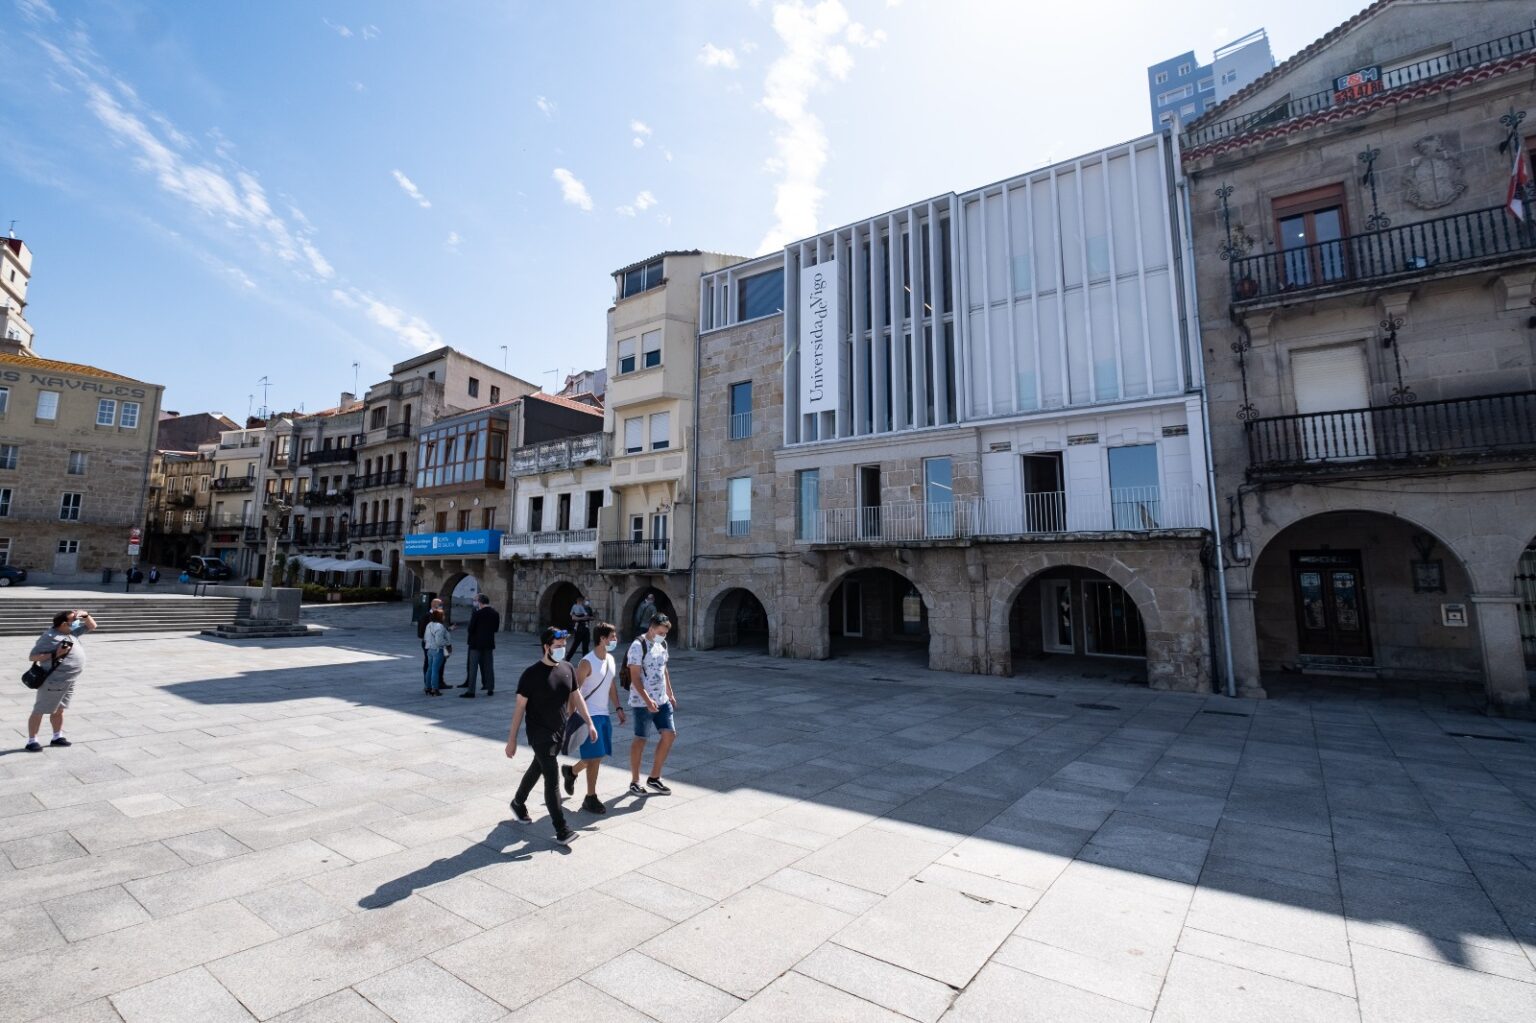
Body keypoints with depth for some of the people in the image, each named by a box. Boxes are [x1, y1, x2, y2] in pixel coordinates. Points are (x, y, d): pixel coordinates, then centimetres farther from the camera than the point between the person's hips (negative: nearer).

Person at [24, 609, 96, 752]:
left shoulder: (73, 632, 9)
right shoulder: (49, 637, -14)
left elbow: (92, 626, 20)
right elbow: (32, 657, -14)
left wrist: (85, 614, 3)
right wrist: (55, 654, -23)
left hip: (70, 681, 8)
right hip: (54, 681, -8)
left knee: (59, 710, 16)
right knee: (39, 711, 2)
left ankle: (57, 738, 24)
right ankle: (31, 741, 8)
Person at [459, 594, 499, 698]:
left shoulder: (477, 613, -12)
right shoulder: (495, 614, 3)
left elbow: (471, 628, -11)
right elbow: (496, 629, 7)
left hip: (476, 643, -5)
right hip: (489, 643, 5)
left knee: (473, 667, 0)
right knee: (489, 666, 11)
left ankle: (471, 691, -1)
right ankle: (490, 689, 16)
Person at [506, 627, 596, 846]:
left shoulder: (567, 669, 0)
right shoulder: (532, 673, -16)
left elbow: (576, 696, 9)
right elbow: (520, 707, -12)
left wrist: (589, 722, 5)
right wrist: (512, 739, -11)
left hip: (559, 732, 6)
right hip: (540, 734, -6)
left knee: (537, 769, 24)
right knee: (553, 779, -9)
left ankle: (518, 803, 48)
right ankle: (561, 830, -3)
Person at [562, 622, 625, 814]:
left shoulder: (610, 659, 6)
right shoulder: (587, 663, -18)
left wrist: (618, 707, 11)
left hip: (604, 715, 8)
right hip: (589, 716, -8)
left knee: (599, 755, 15)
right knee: (595, 757, -4)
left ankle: (571, 771, 40)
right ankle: (590, 798, 10)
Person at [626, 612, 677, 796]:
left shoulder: (662, 644, 8)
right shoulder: (638, 646, -16)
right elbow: (635, 677, -19)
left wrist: (670, 694, 18)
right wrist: (647, 700, -26)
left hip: (662, 700, 7)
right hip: (643, 703, -7)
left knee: (669, 735, 3)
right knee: (640, 740, 4)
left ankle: (654, 778, 17)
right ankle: (634, 782, 20)